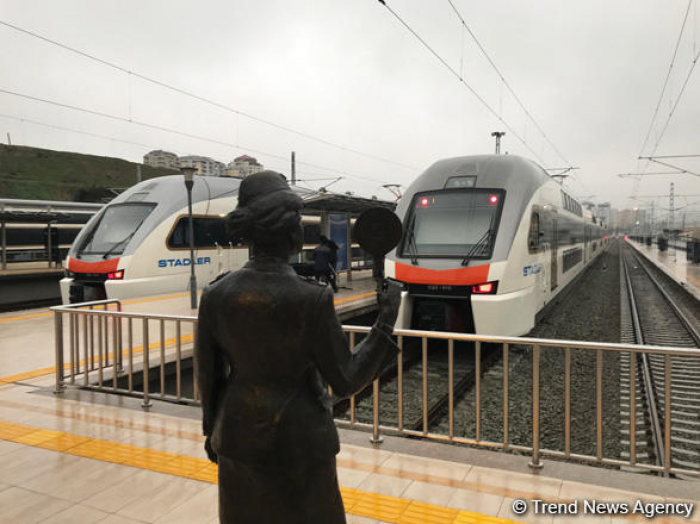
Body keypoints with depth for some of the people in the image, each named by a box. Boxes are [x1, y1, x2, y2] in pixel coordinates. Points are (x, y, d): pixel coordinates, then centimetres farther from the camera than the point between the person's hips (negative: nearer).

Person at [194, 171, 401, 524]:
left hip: (239, 439, 4)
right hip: (300, 442, -3)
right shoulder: (312, 298, -24)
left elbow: (208, 375, 0)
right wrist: (385, 322, -9)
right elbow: (345, 381, -16)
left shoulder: (215, 295, -12)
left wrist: (212, 430, 16)